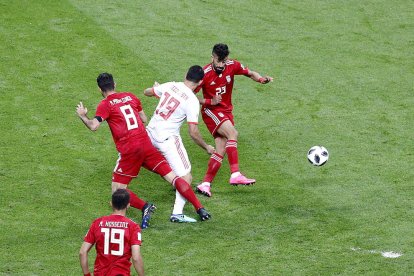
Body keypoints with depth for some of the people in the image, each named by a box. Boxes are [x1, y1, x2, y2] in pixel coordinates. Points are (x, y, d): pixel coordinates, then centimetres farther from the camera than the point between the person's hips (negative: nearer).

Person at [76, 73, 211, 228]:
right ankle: (200, 208, -1)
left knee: (117, 190, 6)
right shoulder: (130, 97, 15)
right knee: (172, 177, 5)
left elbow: (93, 126, -13)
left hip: (128, 151, -4)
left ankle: (144, 207, -17)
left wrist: (82, 116, 5)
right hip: (146, 144, 5)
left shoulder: (105, 105, -1)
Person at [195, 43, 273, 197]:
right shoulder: (205, 73, -16)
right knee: (232, 133, -29)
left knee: (221, 150, -3)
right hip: (211, 111, -6)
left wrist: (261, 79, -13)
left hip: (226, 111, 6)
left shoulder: (232, 66, -5)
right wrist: (210, 101, -21)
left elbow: (250, 73, 9)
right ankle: (235, 175, -37)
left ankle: (205, 184, 3)